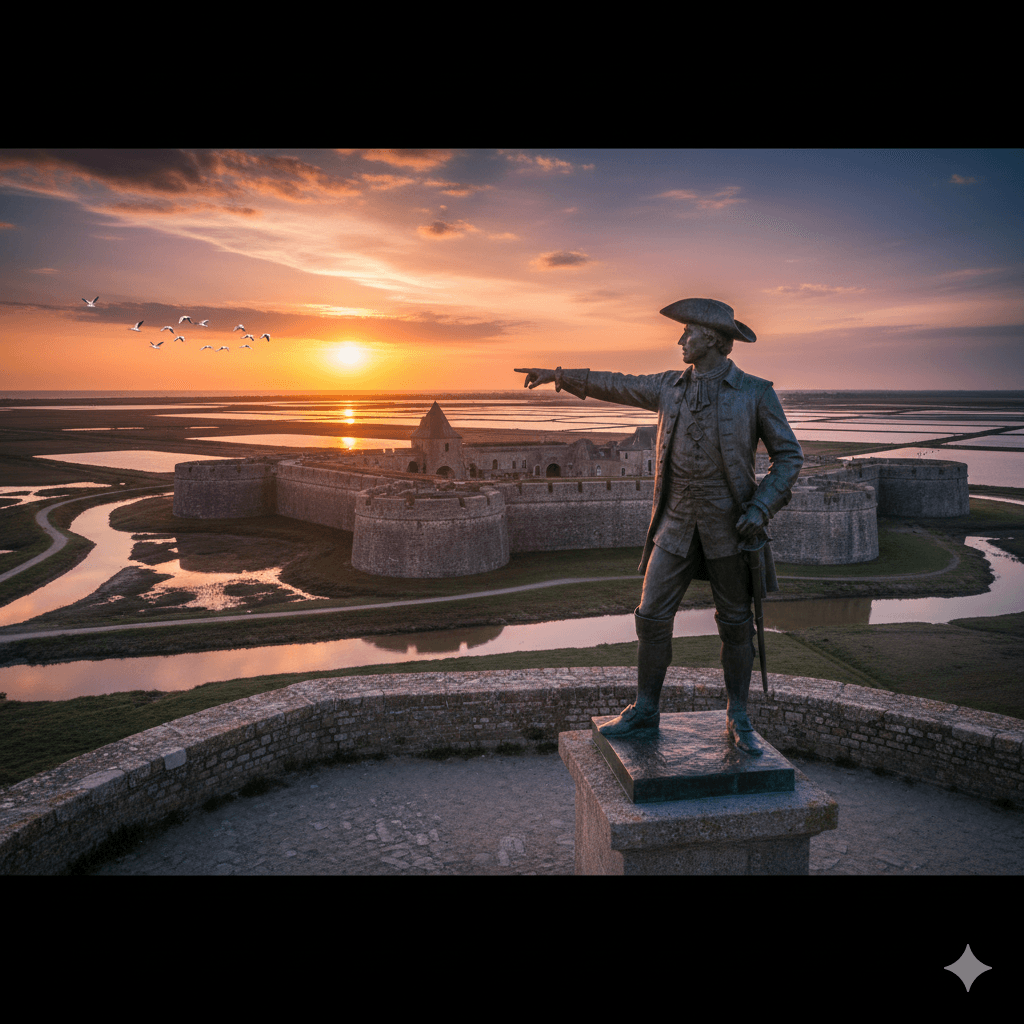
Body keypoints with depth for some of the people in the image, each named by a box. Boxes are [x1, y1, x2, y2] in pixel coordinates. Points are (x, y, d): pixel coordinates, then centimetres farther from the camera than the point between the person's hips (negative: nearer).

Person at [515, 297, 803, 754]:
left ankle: (738, 719, 23)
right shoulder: (670, 386, 7)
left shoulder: (757, 392, -5)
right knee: (652, 617, 3)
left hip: (730, 526, -3)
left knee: (735, 625, 7)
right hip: (677, 523, 3)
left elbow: (788, 455, -1)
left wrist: (761, 507, -14)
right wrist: (559, 375, 21)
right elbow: (616, 385, 18)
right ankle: (644, 711, 19)